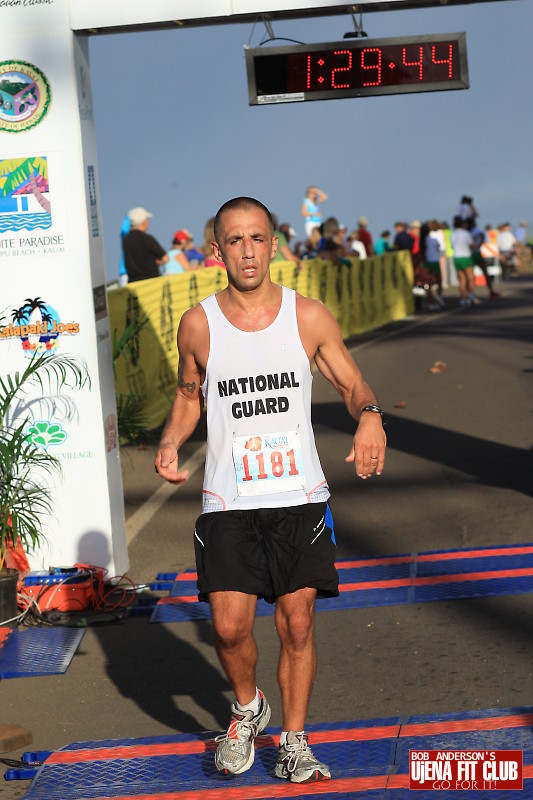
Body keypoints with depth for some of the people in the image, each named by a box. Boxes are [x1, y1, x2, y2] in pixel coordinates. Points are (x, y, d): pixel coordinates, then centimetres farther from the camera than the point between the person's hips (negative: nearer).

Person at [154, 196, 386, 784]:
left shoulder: (309, 316, -1)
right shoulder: (198, 325, 0)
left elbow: (352, 384, 5)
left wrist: (369, 415, -17)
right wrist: (170, 443, -4)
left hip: (299, 497, 0)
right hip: (229, 500, 0)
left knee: (297, 625, 2)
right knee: (229, 627, -8)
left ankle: (294, 742, 19)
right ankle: (247, 708, 23)